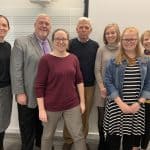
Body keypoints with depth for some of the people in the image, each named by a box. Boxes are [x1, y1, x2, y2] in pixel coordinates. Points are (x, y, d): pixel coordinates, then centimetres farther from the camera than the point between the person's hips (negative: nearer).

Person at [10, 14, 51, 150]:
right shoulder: (21, 42, -8)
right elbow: (16, 70, -12)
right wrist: (20, 93, -15)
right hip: (28, 95, -4)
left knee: (42, 123, 22)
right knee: (27, 127, 11)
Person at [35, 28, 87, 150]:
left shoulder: (73, 59, 1)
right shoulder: (46, 60, -11)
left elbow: (79, 81, 7)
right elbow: (39, 86, -10)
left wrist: (82, 101, 5)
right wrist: (41, 109, -11)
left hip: (72, 105, 3)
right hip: (51, 106, -2)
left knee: (79, 135, 9)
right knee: (48, 135, 18)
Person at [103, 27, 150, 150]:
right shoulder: (114, 61, -1)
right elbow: (108, 82, -6)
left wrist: (139, 102, -7)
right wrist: (121, 103, -14)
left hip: (137, 107, 2)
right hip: (116, 105, -2)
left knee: (132, 139, 11)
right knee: (114, 137, 4)